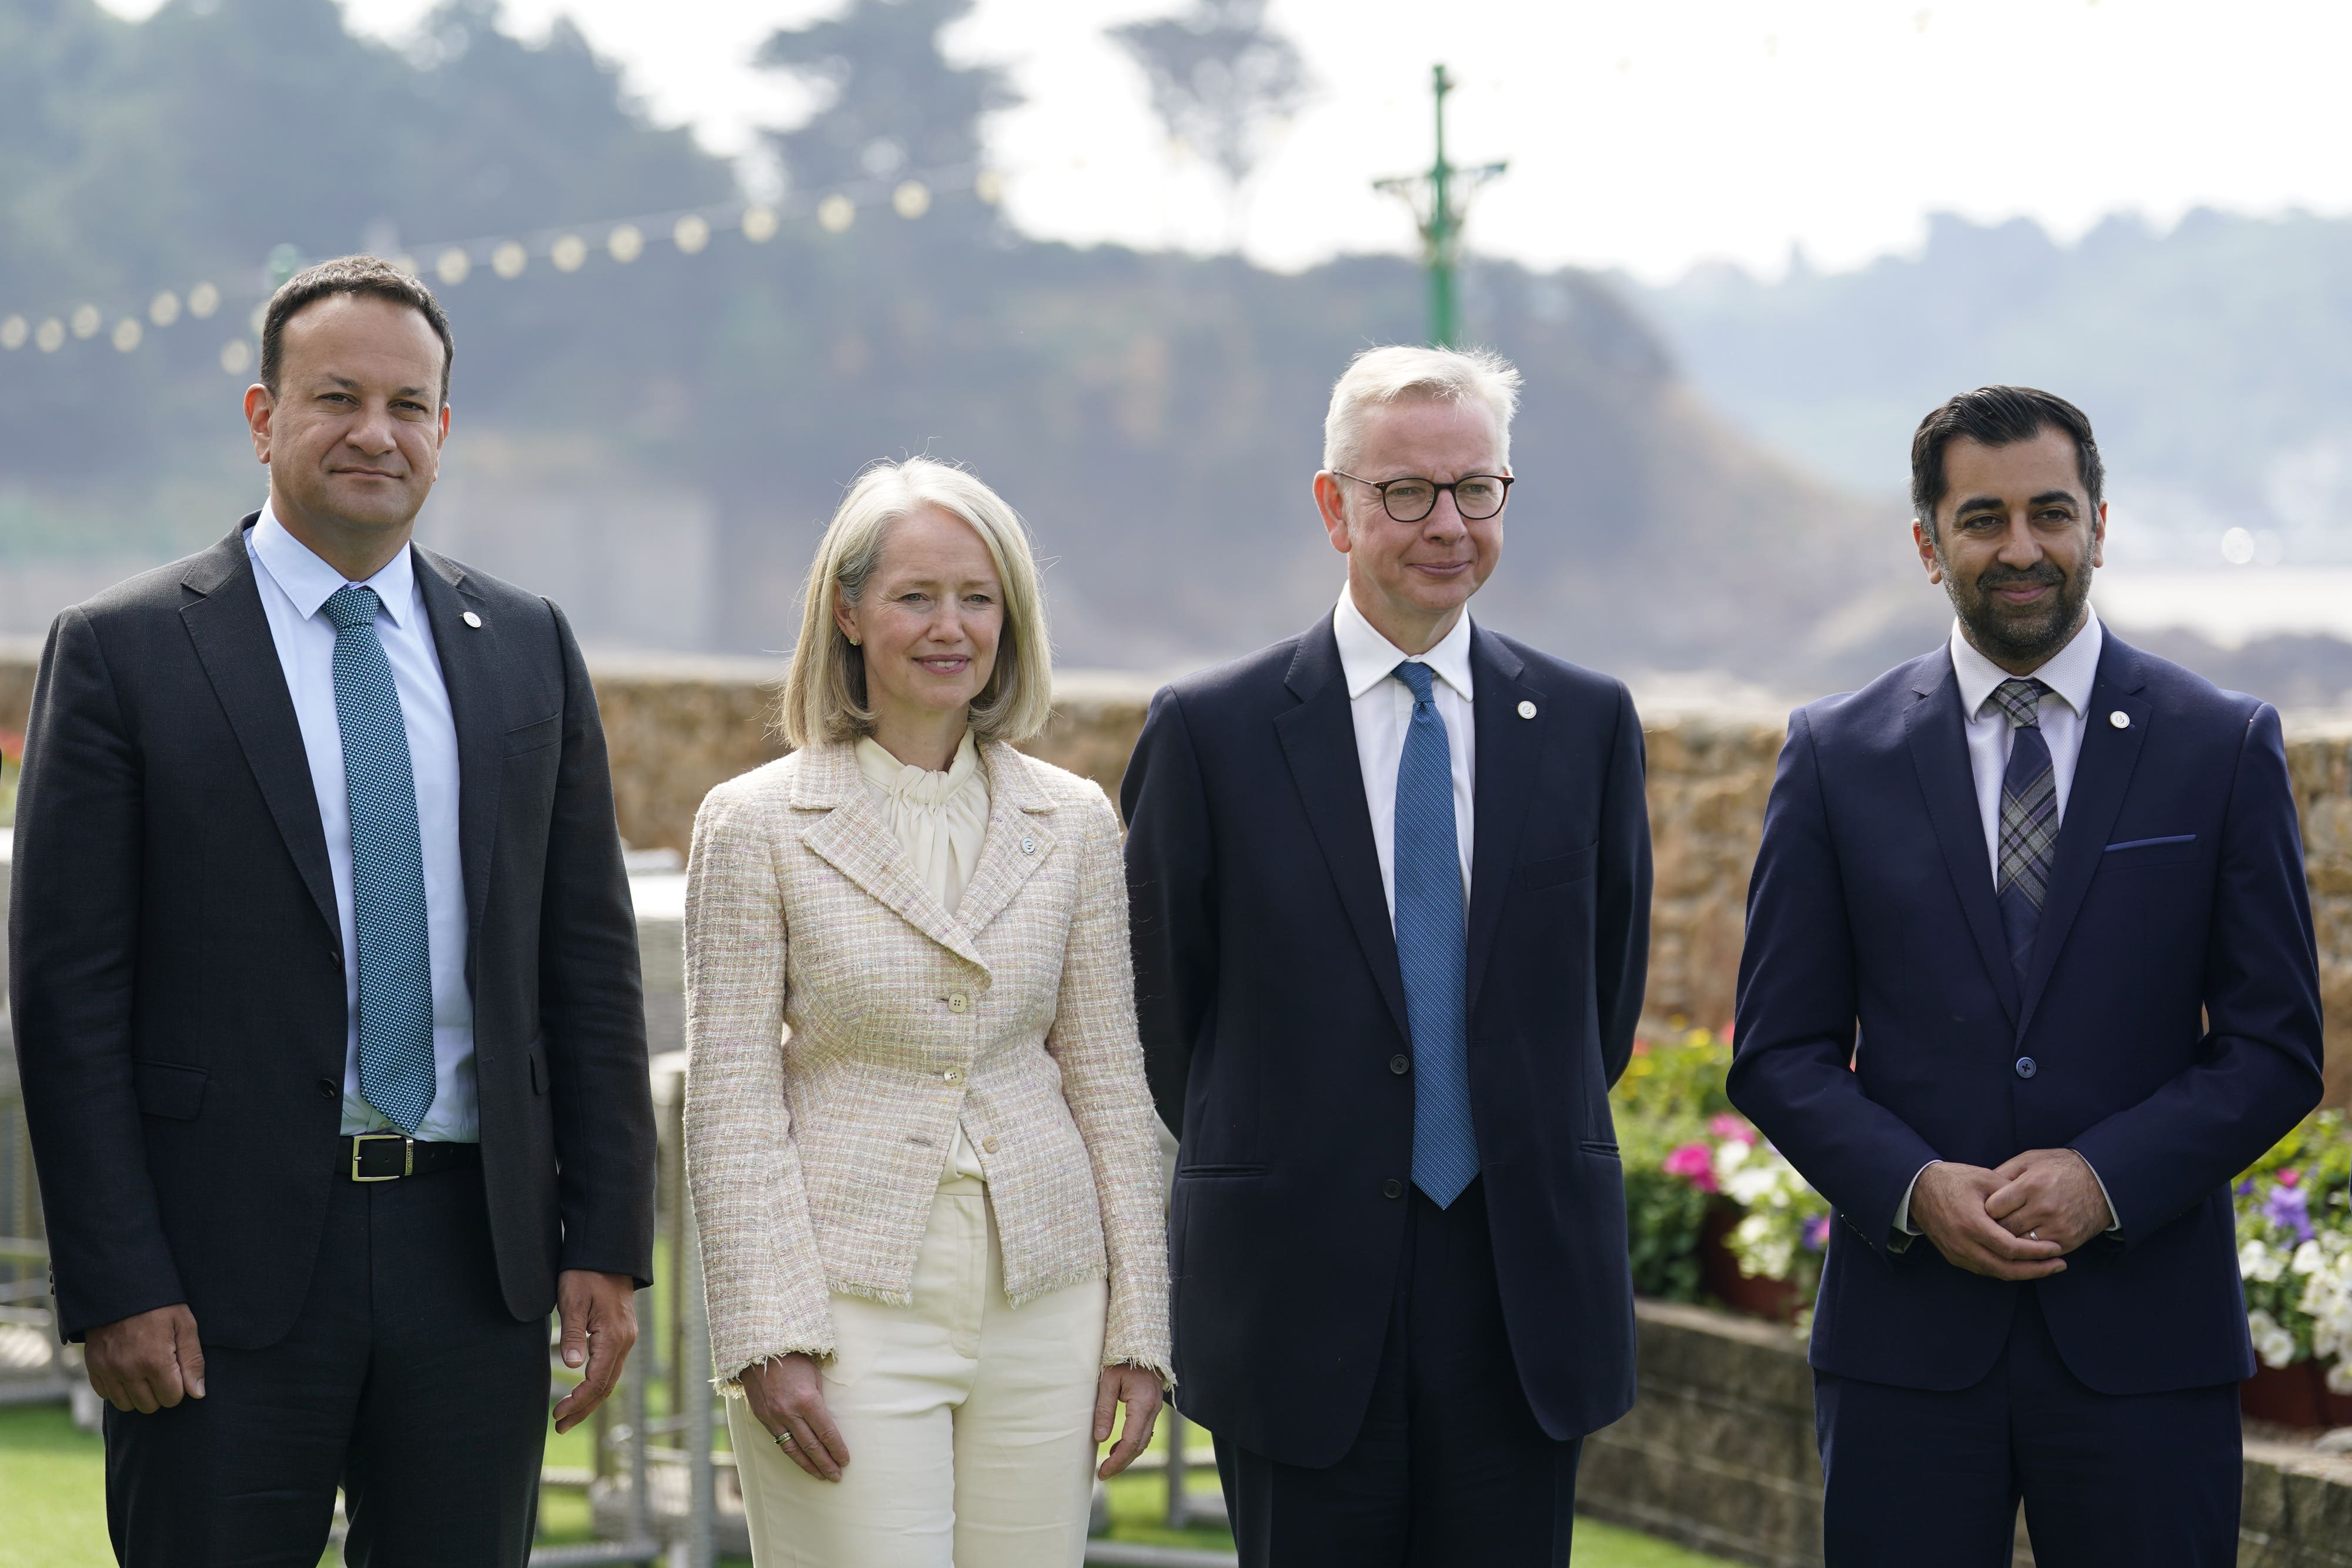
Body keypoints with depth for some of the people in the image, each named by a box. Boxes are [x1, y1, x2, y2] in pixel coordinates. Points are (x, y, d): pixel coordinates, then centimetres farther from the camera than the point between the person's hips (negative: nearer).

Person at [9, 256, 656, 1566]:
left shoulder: (528, 648, 10)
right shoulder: (124, 654, -2)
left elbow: (591, 960, 11)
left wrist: (608, 1244, 4)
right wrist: (116, 1285, -11)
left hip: (476, 1253, 3)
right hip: (232, 1252, -3)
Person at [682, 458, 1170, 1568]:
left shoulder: (1073, 823, 9)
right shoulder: (756, 824, 0)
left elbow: (1109, 1088, 11)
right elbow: (731, 1103, -2)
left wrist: (1138, 1324, 7)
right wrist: (770, 1338, -9)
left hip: (1043, 1302, 3)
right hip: (849, 1299, -3)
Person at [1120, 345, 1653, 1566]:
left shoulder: (1587, 724, 6)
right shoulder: (1210, 731, -2)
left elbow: (1606, 985, 14)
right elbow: (1162, 1006, 5)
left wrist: (1536, 1153, 11)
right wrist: (1265, 1166, 7)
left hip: (1525, 1287, 2)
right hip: (1300, 1296, -2)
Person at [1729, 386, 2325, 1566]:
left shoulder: (2225, 748, 4)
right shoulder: (1838, 756, 6)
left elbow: (2276, 1048, 2)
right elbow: (1780, 1051, 6)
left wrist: (2107, 1180, -13)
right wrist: (1914, 1190, -12)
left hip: (2142, 1341, 0)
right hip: (1907, 1335, 1)